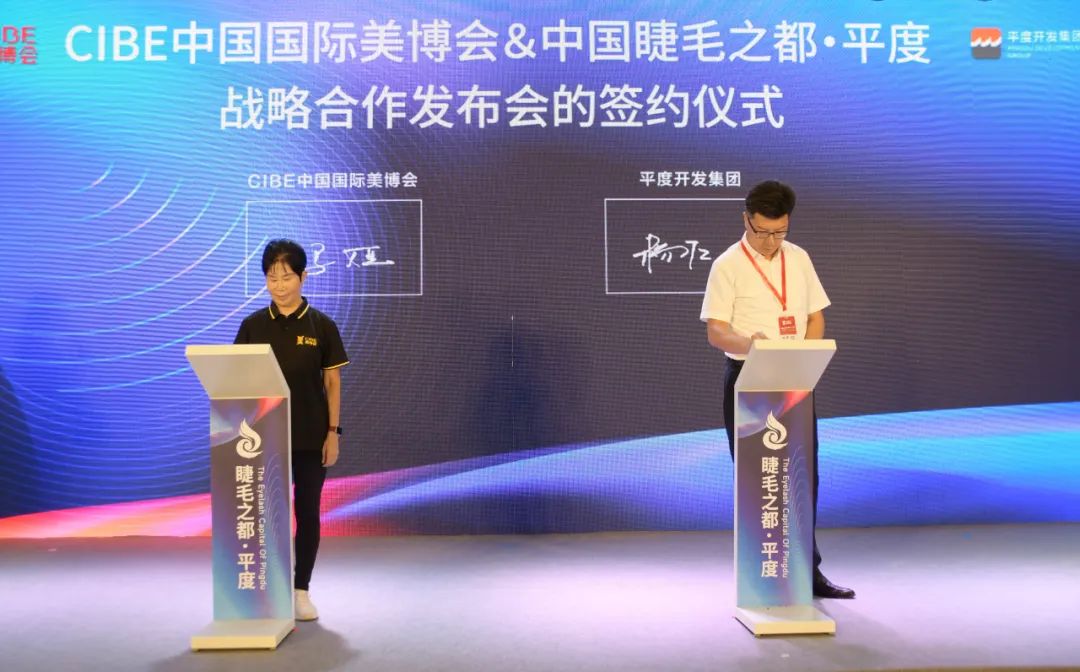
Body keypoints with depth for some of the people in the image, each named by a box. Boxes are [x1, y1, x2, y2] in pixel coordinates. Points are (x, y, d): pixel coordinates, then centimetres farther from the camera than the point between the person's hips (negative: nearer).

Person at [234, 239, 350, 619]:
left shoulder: (321, 326, -2)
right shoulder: (253, 326, 1)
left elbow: (333, 381, -1)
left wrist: (333, 431, -5)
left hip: (310, 435, -1)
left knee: (307, 512, 5)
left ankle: (301, 591, 18)